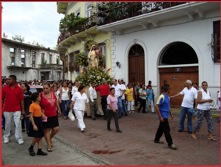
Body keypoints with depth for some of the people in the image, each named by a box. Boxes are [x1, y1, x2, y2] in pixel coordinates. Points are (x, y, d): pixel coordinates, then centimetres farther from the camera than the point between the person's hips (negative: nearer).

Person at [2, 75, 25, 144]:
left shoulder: (19, 89, -3)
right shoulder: (5, 88, -1)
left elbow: (21, 100, -1)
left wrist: (23, 110, -2)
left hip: (17, 110, -1)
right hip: (7, 110, 1)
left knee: (18, 124, 0)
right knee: (7, 124, 13)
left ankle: (19, 138, 11)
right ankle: (6, 137, 30)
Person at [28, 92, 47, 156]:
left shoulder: (38, 105, 10)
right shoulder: (32, 105, -15)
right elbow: (31, 116, -18)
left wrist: (42, 114, 4)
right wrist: (34, 125, -21)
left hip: (39, 120, 9)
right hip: (35, 121, -9)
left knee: (40, 136, 8)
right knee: (36, 137, -5)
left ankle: (39, 150, 15)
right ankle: (31, 148, 20)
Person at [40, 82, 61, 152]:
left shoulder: (53, 93, 0)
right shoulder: (41, 95, -14)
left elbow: (56, 102, 14)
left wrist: (59, 109, 22)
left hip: (54, 115, 4)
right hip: (46, 116, -4)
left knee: (56, 129, 5)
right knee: (47, 130, 6)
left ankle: (50, 138, 34)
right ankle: (49, 145, 19)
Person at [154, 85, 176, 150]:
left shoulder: (167, 97, 9)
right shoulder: (161, 97, -19)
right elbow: (156, 106, -22)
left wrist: (170, 114, 20)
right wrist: (160, 116, -24)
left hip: (166, 116, 9)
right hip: (163, 116, -9)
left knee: (161, 128, 19)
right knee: (167, 130, -4)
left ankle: (156, 139, 32)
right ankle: (170, 144, 4)